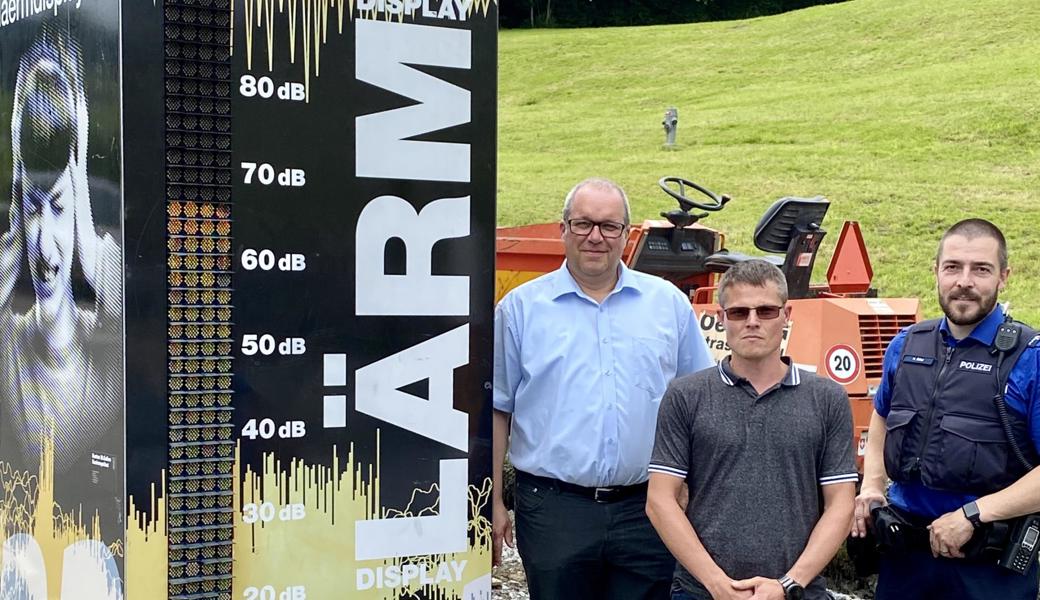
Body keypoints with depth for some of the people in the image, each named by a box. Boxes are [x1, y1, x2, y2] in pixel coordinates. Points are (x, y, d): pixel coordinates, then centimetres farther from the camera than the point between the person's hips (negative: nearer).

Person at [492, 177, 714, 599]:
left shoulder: (668, 303, 8)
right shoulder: (521, 308, 3)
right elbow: (496, 410, 4)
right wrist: (492, 503, 0)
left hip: (647, 508, 2)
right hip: (554, 510, -1)